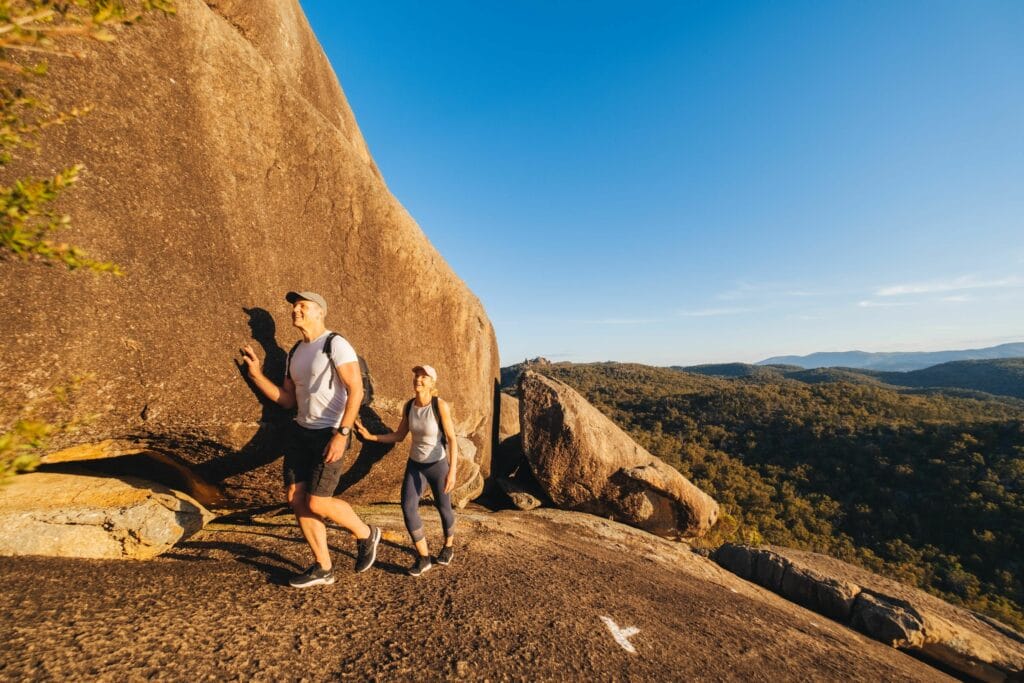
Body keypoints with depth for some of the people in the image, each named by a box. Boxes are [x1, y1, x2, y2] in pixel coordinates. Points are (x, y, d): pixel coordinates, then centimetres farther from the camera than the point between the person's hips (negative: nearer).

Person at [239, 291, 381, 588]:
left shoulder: (336, 344, -13)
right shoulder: (295, 353, 13)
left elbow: (356, 390, -21)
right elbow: (288, 400, 13)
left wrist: (342, 434, -27)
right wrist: (256, 374, 4)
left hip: (330, 434, -8)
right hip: (301, 432, 9)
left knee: (316, 504, -7)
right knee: (296, 499, 7)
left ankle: (366, 535, 20)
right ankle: (323, 568, 23)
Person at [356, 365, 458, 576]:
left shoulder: (440, 405, -25)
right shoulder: (409, 405, -8)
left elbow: (452, 439, -24)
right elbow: (399, 436, 1)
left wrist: (452, 471, -31)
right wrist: (369, 436, -9)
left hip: (437, 465, -4)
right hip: (415, 464, 4)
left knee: (443, 508, 14)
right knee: (408, 508, -11)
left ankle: (449, 545, 44)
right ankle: (423, 558, 8)